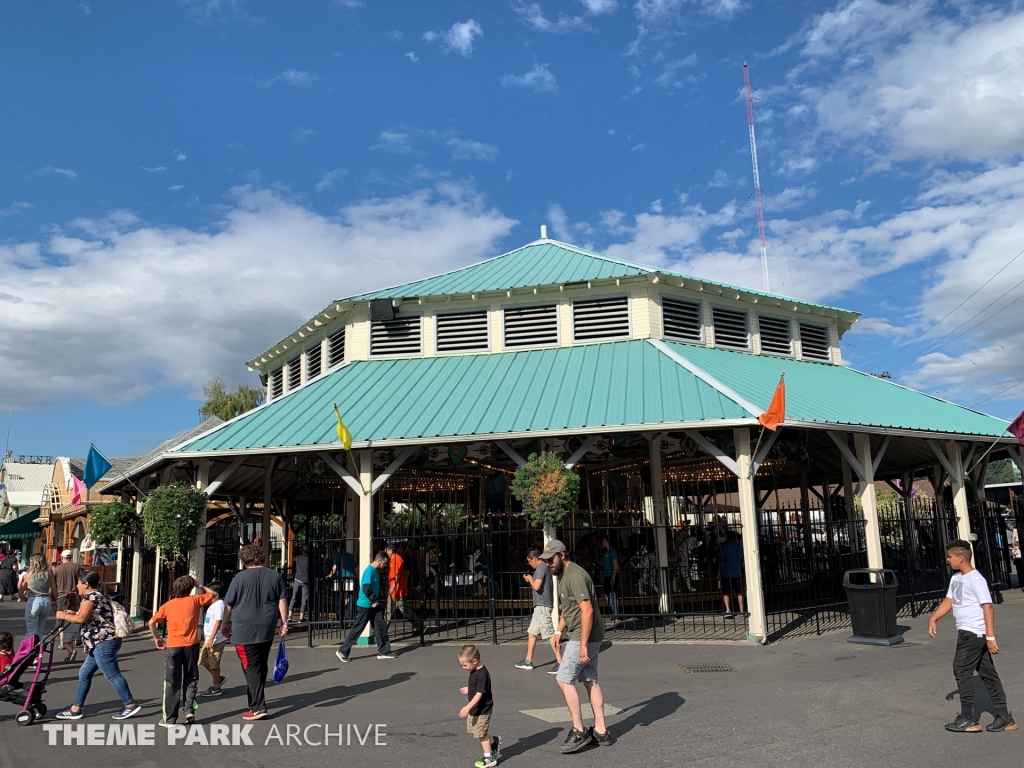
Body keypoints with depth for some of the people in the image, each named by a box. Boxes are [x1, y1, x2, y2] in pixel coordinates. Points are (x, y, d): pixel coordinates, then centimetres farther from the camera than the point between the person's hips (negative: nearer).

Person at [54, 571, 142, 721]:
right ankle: (76, 709, 23)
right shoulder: (98, 595, 20)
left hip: (104, 642, -11)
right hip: (103, 643, 11)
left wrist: (64, 616, -6)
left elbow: (81, 619, -21)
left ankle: (131, 704, -3)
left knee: (111, 675, -7)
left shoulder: (90, 596, -11)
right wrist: (73, 613, 18)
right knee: (84, 673, 15)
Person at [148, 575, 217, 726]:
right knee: (190, 679, 15)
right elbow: (213, 595, 15)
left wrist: (157, 638, 15)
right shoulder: (194, 600, 2)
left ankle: (169, 719, 10)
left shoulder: (167, 605, 6)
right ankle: (189, 710, 4)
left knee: (172, 683, 7)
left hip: (172, 646, 1)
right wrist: (199, 586, 21)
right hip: (191, 645, -1)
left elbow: (152, 622, 3)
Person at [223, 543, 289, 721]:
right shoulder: (275, 576, 2)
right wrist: (284, 622, 10)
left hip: (244, 631, -4)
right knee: (261, 667, 17)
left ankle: (258, 707, -1)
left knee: (251, 668, 1)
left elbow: (228, 605, -2)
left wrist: (226, 624, 10)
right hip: (267, 631, 4)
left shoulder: (240, 577, -7)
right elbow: (282, 600, 3)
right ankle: (256, 700, 28)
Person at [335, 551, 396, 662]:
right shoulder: (369, 571, -20)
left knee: (381, 626, 6)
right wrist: (375, 600, -13)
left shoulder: (376, 571, 8)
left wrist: (377, 601, 2)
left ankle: (384, 652, 13)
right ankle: (342, 651, 11)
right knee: (357, 629, -1)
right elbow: (366, 590, -25)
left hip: (374, 605, 9)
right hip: (365, 605, -9)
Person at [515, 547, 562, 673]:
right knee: (531, 633, 16)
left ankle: (560, 663, -9)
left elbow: (536, 587, -23)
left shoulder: (541, 568, -13)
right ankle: (528, 661, 23)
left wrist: (530, 578, -5)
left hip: (542, 606, -11)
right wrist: (530, 581, 12)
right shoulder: (543, 567, 17)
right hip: (540, 606, 11)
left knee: (550, 634, -10)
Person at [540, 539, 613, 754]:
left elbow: (587, 610, -25)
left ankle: (579, 731, 2)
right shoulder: (563, 575, 13)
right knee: (590, 680, 12)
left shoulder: (575, 576, -19)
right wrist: (559, 631, 16)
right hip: (586, 636, 10)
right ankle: (600, 731, 18)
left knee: (564, 680, -7)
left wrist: (583, 644, -25)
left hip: (583, 636, -10)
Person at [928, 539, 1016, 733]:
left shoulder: (975, 579, -17)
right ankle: (1004, 717, 18)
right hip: (966, 632, 9)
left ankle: (968, 718, 1)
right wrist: (933, 618, 2)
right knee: (987, 672, 12)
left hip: (974, 632, -9)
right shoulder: (956, 578, 11)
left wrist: (990, 637, -23)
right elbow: (949, 601, 15)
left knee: (961, 669, -6)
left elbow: (987, 608, -20)